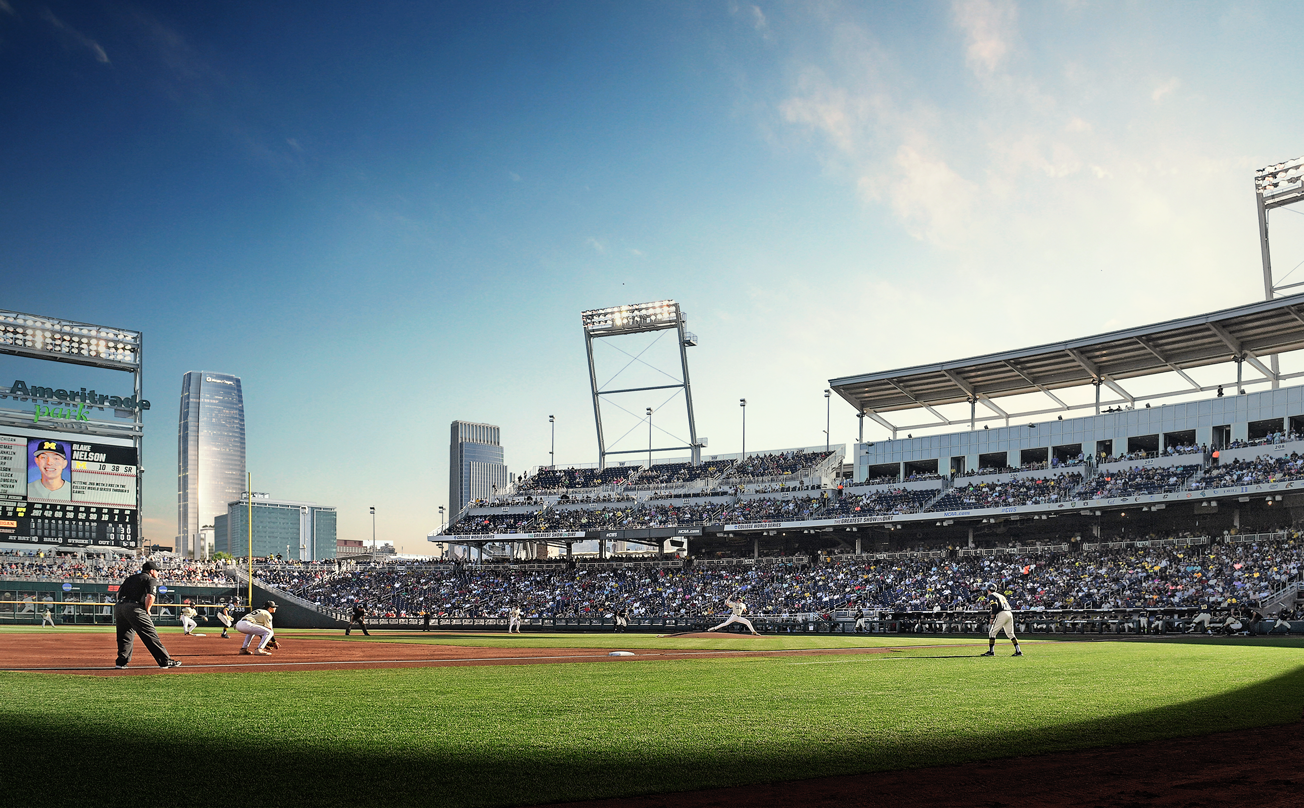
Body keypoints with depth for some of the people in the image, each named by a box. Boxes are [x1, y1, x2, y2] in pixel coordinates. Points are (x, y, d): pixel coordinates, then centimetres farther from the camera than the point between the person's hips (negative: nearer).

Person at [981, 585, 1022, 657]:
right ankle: (1018, 651, 4)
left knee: (992, 632, -2)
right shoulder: (1001, 595, 29)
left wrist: (992, 618, -10)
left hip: (1002, 614, -8)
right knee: (1010, 634, 12)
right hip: (1010, 614, 8)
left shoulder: (991, 596, 5)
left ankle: (991, 651, -5)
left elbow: (995, 606, -11)